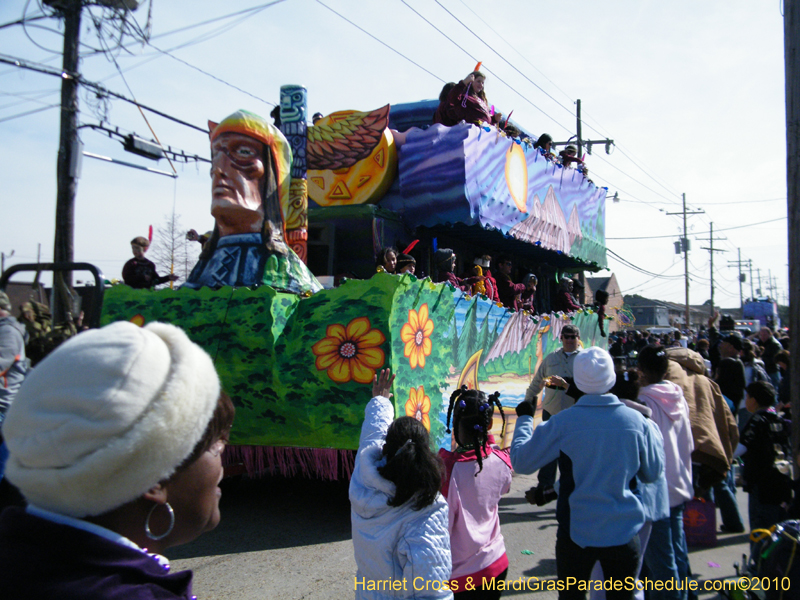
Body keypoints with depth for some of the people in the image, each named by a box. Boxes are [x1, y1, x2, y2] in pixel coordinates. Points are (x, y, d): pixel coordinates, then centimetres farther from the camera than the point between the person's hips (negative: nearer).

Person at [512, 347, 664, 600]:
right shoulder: (636, 420, -9)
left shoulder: (562, 423, -16)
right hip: (624, 533, 2)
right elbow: (653, 473, 4)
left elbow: (521, 462, -7)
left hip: (576, 533, -1)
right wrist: (652, 431, 18)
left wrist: (524, 418, 6)